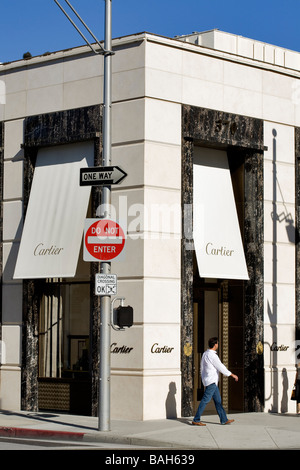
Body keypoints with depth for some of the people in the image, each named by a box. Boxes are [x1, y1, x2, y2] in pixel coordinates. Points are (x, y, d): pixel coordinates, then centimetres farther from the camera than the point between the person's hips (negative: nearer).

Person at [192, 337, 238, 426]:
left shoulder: (206, 353, 11)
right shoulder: (212, 355, -18)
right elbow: (221, 367, -15)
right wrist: (233, 375, -7)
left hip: (212, 381, 10)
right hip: (211, 381, -10)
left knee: (218, 400, 11)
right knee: (205, 400, -7)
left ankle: (224, 419, 14)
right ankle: (196, 420, -5)